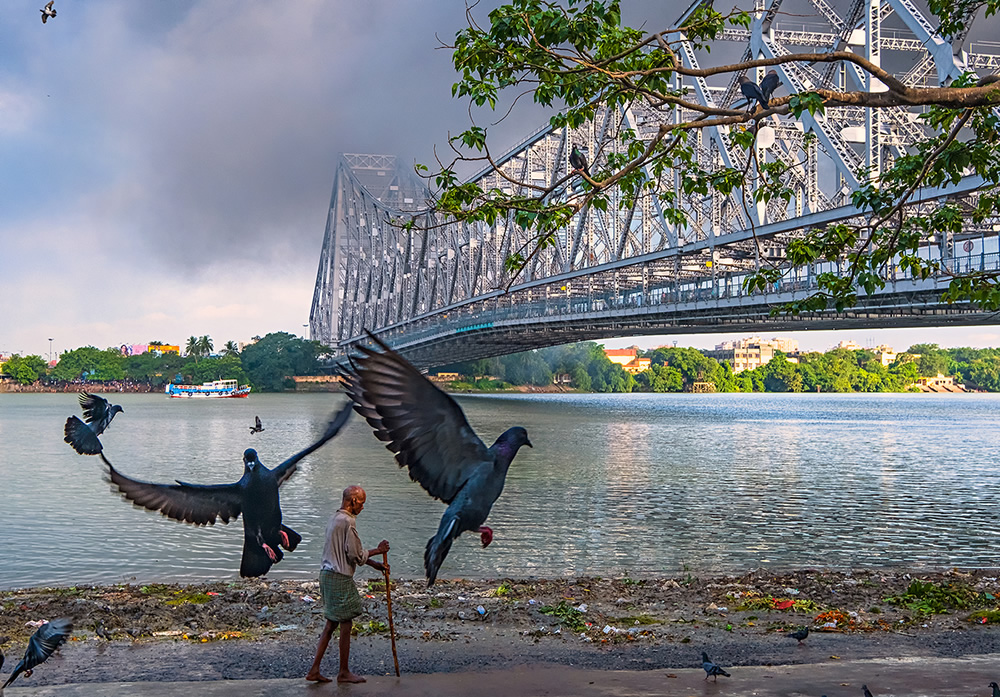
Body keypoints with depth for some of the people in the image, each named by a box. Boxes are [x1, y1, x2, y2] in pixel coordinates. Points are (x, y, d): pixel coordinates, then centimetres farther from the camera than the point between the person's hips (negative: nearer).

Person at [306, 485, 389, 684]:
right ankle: (344, 672, 13)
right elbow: (356, 555, -16)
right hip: (340, 578, -10)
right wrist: (377, 551, 1)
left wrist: (375, 564, 20)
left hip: (327, 574, 10)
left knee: (331, 624, 14)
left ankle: (314, 670, 15)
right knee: (346, 624, 3)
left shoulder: (334, 518, 14)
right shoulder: (347, 521, -17)